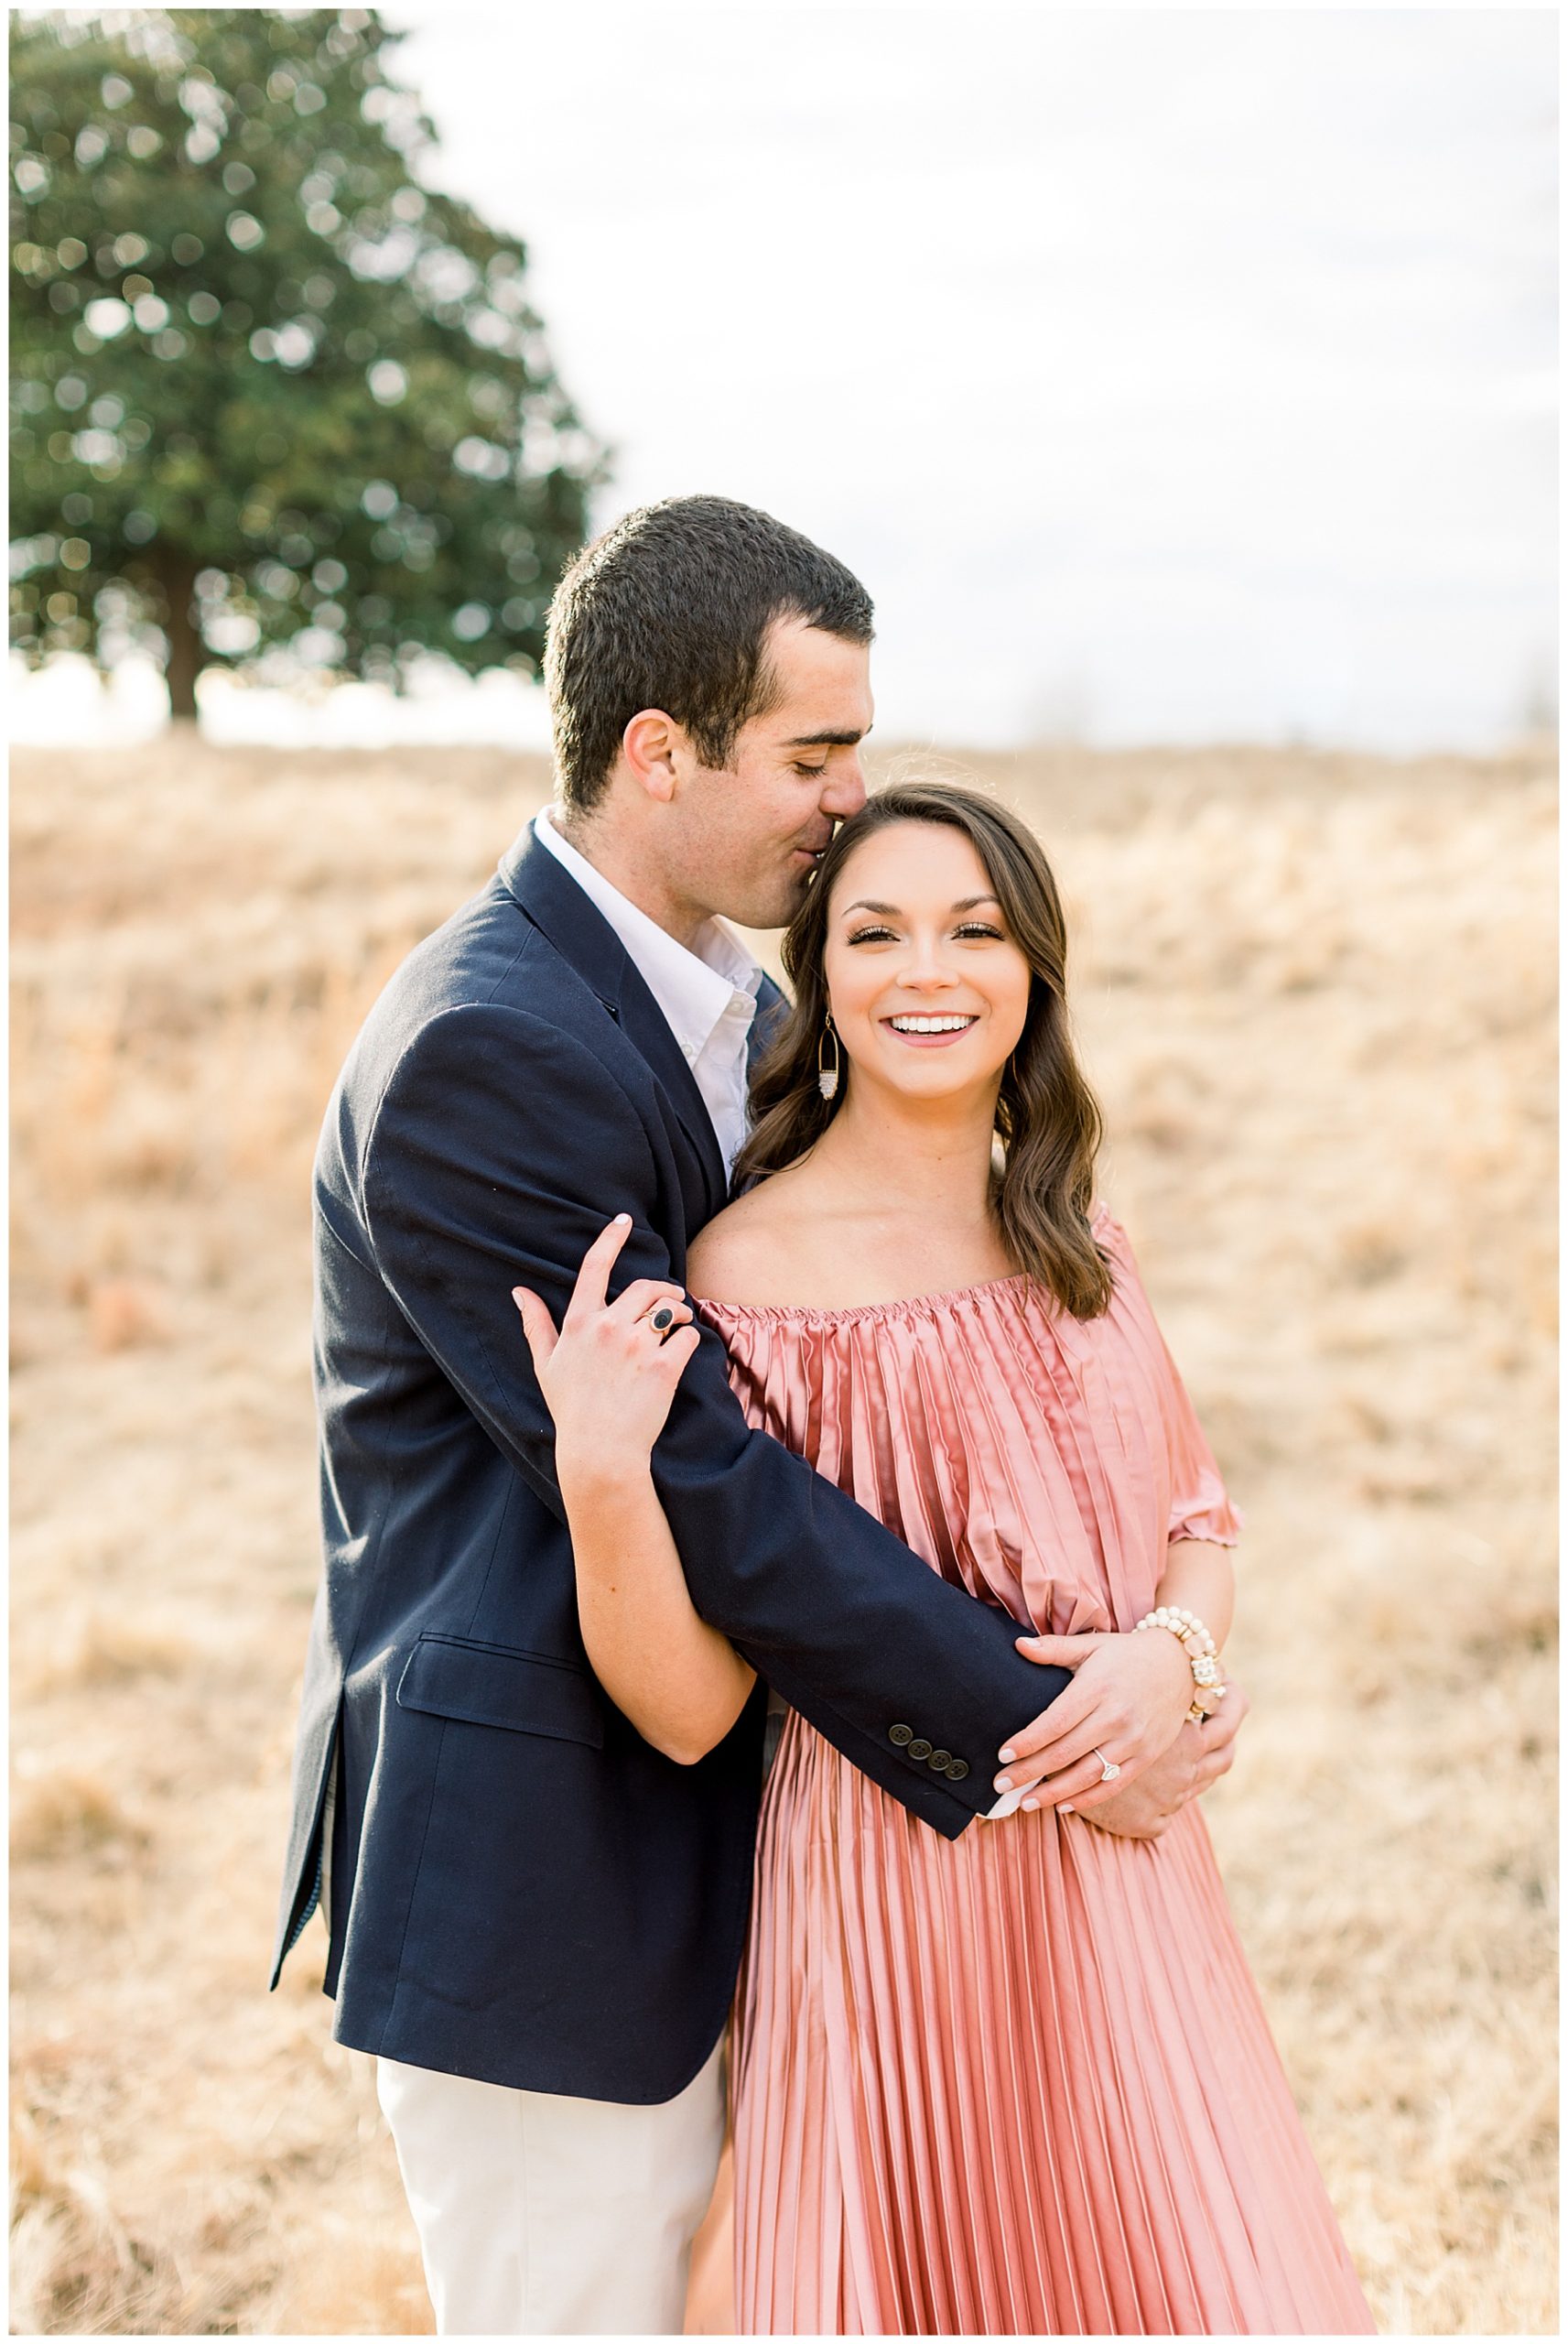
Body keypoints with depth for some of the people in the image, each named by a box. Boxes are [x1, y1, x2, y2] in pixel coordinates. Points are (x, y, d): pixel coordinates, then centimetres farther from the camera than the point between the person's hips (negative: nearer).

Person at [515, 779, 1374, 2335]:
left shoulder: (1072, 1238, 4)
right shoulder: (742, 1272, -14)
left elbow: (1191, 1513, 15)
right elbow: (690, 1709, -15)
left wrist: (1176, 1648, -7)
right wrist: (601, 1475, -31)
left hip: (1119, 1873, 6)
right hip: (891, 1896, -5)